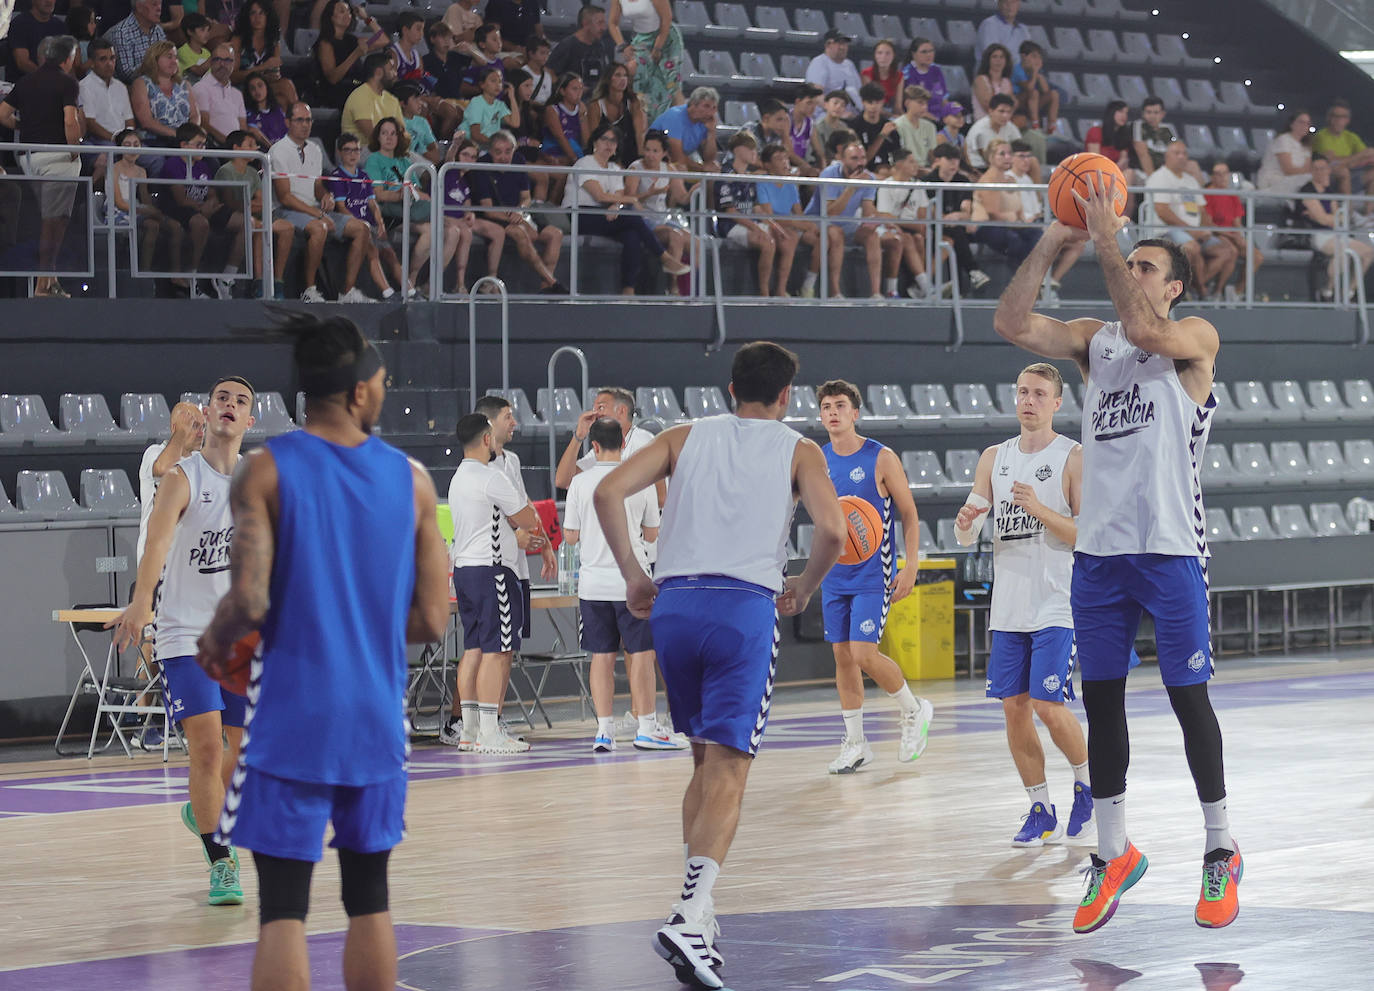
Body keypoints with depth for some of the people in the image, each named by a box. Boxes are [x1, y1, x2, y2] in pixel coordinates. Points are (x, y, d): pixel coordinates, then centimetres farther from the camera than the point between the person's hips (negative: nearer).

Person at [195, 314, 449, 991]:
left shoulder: (265, 470, -8)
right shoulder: (411, 478, 1)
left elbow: (249, 602, -17)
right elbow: (432, 620, 0)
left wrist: (215, 644, 4)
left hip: (292, 721, -3)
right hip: (376, 719, 3)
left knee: (283, 907, -1)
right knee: (368, 897, 15)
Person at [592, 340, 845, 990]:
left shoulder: (687, 436, 17)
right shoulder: (797, 449, 11)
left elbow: (607, 493, 4)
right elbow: (832, 530, -5)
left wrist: (632, 574, 12)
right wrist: (803, 591, 12)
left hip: (674, 602, 4)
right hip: (745, 607, -4)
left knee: (705, 762, 20)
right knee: (727, 771, -7)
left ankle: (698, 913, 18)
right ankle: (690, 917, -24)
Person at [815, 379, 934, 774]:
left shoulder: (881, 459, -8)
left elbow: (909, 515, -4)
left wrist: (910, 567, -12)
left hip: (873, 574, -5)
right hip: (835, 575, 5)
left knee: (864, 655, -14)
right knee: (843, 656, 5)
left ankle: (915, 710, 11)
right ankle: (855, 744, 14)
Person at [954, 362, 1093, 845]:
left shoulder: (1075, 457, -5)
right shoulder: (994, 458, 11)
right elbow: (966, 537, 10)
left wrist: (1040, 510, -23)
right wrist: (967, 521, -14)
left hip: (1056, 605, -5)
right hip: (1009, 606, 5)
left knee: (1048, 705, -11)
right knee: (1014, 706, 3)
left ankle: (1088, 781, 15)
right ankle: (1040, 810, 14)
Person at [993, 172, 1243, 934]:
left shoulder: (1196, 338, -2)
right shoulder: (1093, 339, 12)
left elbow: (1146, 330, -24)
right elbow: (1010, 324, 0)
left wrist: (1106, 240, -24)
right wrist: (1053, 242, -7)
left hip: (1170, 548, -5)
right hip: (1099, 549, 5)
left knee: (1187, 697, -1)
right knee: (1100, 701, 7)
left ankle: (1221, 852, 10)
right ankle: (1113, 853, 17)